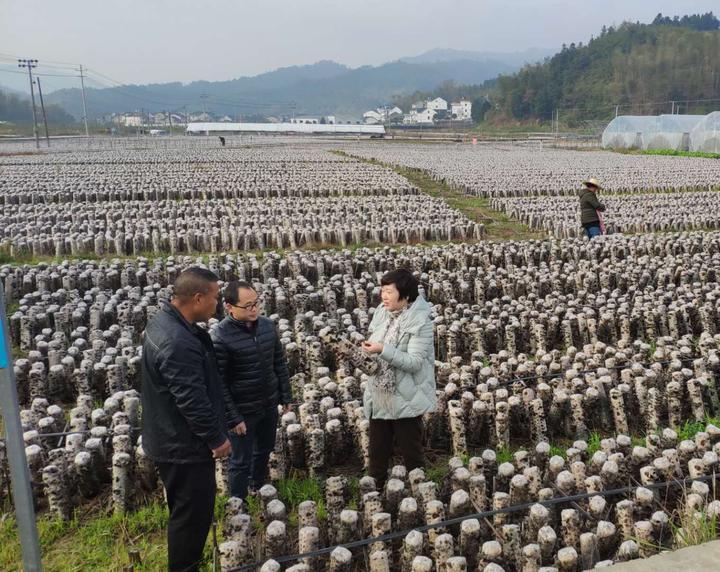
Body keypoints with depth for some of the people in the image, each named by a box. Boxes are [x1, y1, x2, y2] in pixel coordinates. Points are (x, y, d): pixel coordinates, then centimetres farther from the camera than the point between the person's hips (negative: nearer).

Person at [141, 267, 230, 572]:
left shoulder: (165, 320, 3)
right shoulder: (178, 344, -32)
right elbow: (193, 402, -29)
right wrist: (217, 438, -15)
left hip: (170, 438, 11)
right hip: (184, 444, -11)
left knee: (185, 510, 26)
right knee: (193, 513, 6)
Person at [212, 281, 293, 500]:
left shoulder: (267, 325, -4)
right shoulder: (220, 337, -22)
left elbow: (280, 363, 7)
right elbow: (218, 383, -18)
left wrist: (286, 396, 8)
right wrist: (232, 418, -17)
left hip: (270, 406, 6)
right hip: (242, 411, -6)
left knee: (264, 451, 24)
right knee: (241, 461, 10)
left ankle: (258, 489, 48)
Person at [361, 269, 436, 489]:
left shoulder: (420, 321, -16)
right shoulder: (381, 313, 3)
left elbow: (415, 362, -22)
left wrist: (382, 350, -29)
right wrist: (369, 352, -6)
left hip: (406, 399, -6)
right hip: (379, 396, 6)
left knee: (412, 453, 10)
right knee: (377, 450, 16)